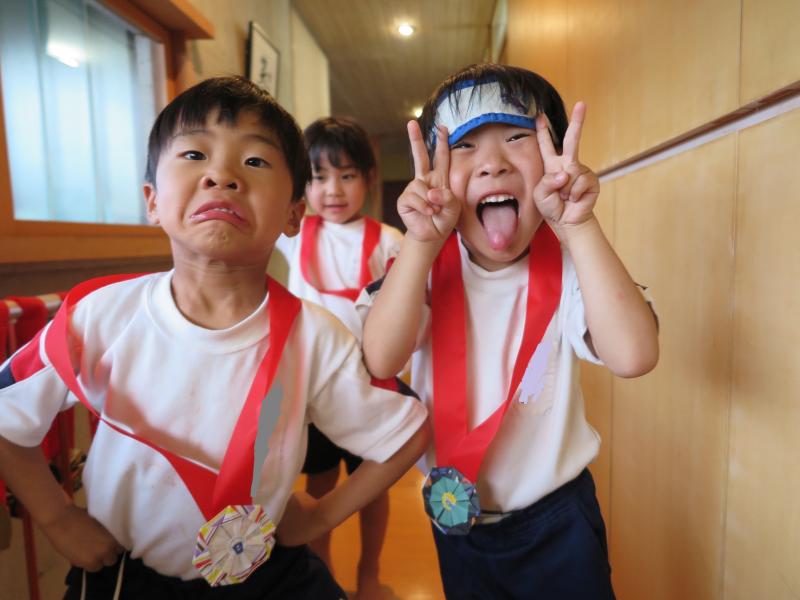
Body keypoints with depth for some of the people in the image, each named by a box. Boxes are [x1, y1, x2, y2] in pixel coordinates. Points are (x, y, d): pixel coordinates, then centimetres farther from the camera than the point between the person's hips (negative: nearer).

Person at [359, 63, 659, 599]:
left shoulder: (568, 264, -15)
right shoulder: (426, 266, -12)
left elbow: (633, 356, -32)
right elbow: (380, 361, -27)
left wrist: (578, 227, -36)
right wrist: (422, 242, -35)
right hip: (455, 511, 2)